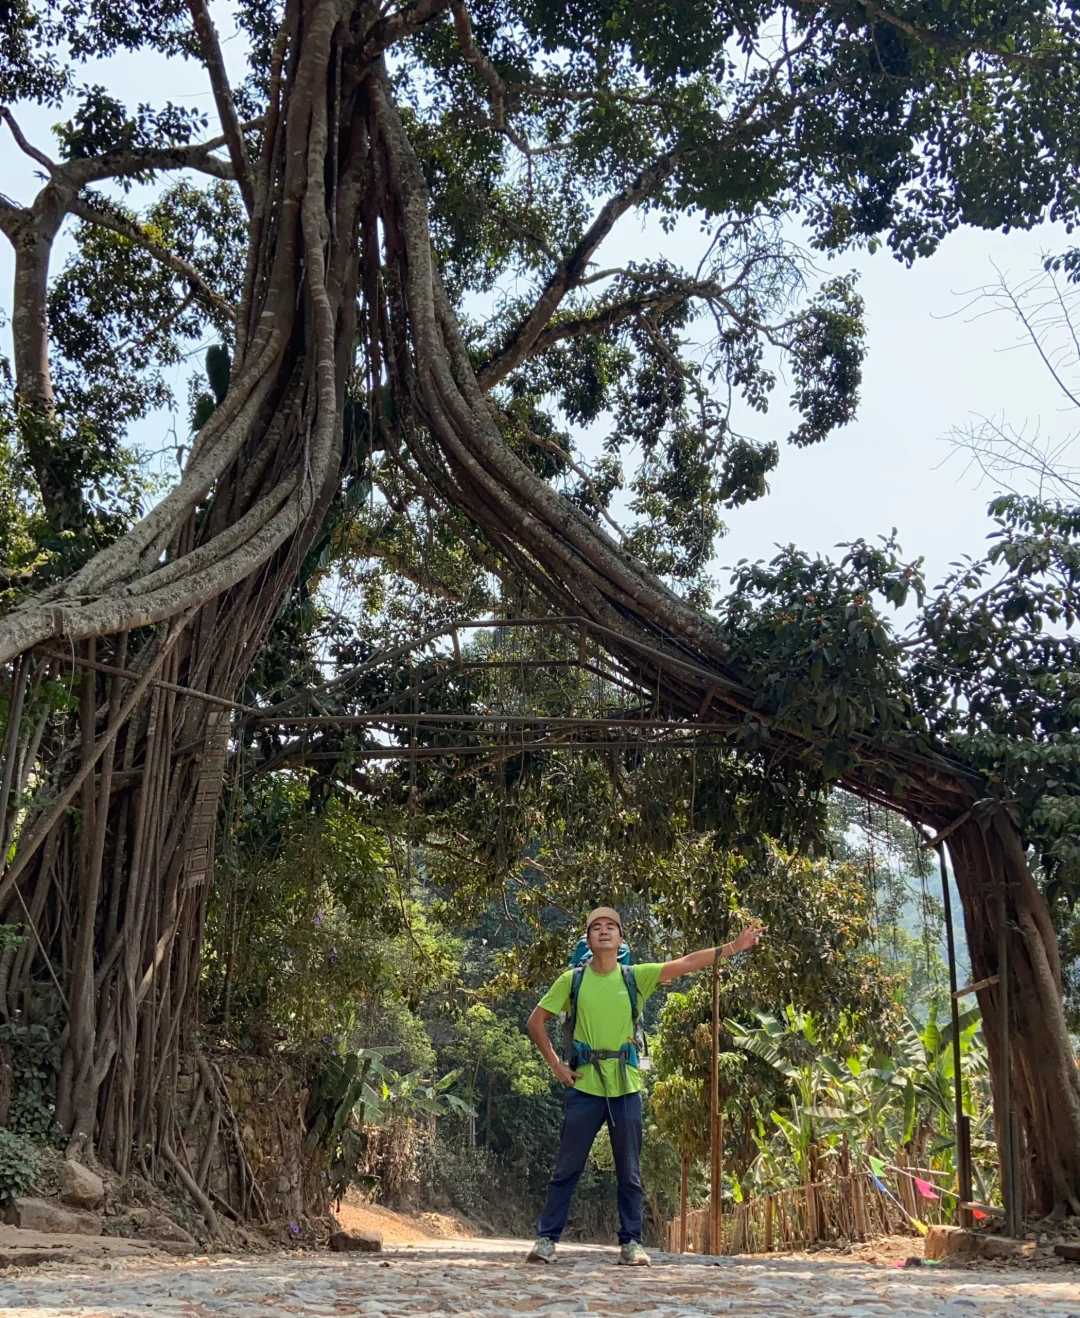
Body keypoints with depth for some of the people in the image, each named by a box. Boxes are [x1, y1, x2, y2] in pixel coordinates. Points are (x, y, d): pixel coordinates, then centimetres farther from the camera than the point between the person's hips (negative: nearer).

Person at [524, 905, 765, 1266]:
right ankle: (546, 1238, 15)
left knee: (630, 1173, 8)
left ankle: (631, 1243, 19)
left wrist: (735, 946, -13)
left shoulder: (636, 977, 0)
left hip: (626, 1088, 1)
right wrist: (556, 1065, -1)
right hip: (585, 1087, -1)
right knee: (567, 1169, 6)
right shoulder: (572, 979, -1)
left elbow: (688, 963, -7)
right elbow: (536, 1021, 6)